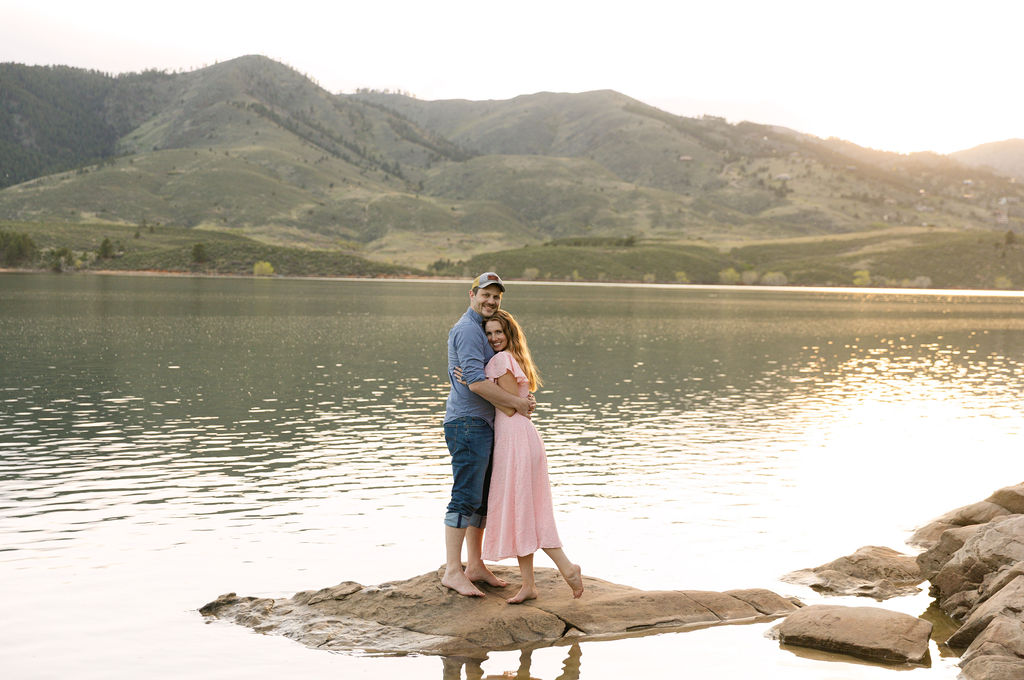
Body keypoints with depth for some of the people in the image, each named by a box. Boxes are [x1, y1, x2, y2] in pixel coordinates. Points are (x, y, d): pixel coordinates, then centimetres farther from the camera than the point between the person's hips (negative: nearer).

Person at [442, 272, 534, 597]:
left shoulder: (481, 330, 22)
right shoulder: (467, 330, -12)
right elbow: (476, 382, -22)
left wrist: (521, 397, 8)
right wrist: (516, 403, -15)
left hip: (482, 424, 10)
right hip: (468, 424, -10)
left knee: (483, 498, 12)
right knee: (466, 497, -12)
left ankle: (475, 566, 19)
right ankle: (453, 571, -11)